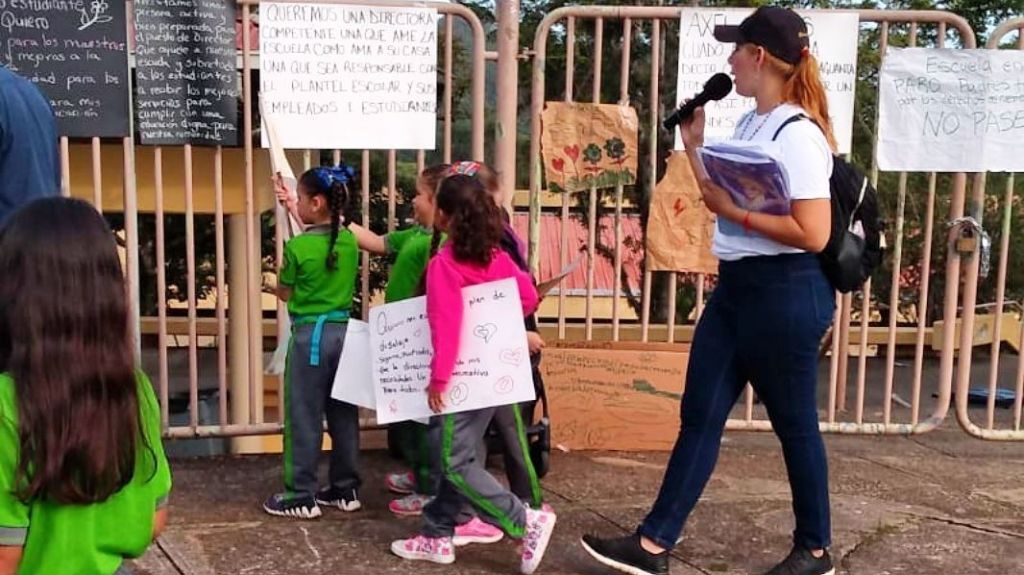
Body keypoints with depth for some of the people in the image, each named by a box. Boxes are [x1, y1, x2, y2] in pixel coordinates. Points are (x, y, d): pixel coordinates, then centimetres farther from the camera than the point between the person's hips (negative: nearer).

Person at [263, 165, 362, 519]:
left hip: (310, 335, -6)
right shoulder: (349, 241, 3)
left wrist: (280, 272, 18)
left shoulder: (297, 247, -13)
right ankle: (346, 489, 22)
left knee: (304, 418, 3)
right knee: (344, 414, 13)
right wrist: (298, 215, 32)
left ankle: (301, 497, 10)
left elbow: (284, 294, -2)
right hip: (344, 331, 6)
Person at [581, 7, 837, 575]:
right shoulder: (748, 125, 11)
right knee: (700, 415, 8)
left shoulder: (797, 135, -16)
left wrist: (734, 211, -17)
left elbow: (813, 234, -23)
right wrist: (694, 145, 13)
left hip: (786, 293, -9)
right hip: (736, 285, 9)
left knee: (793, 423, 6)